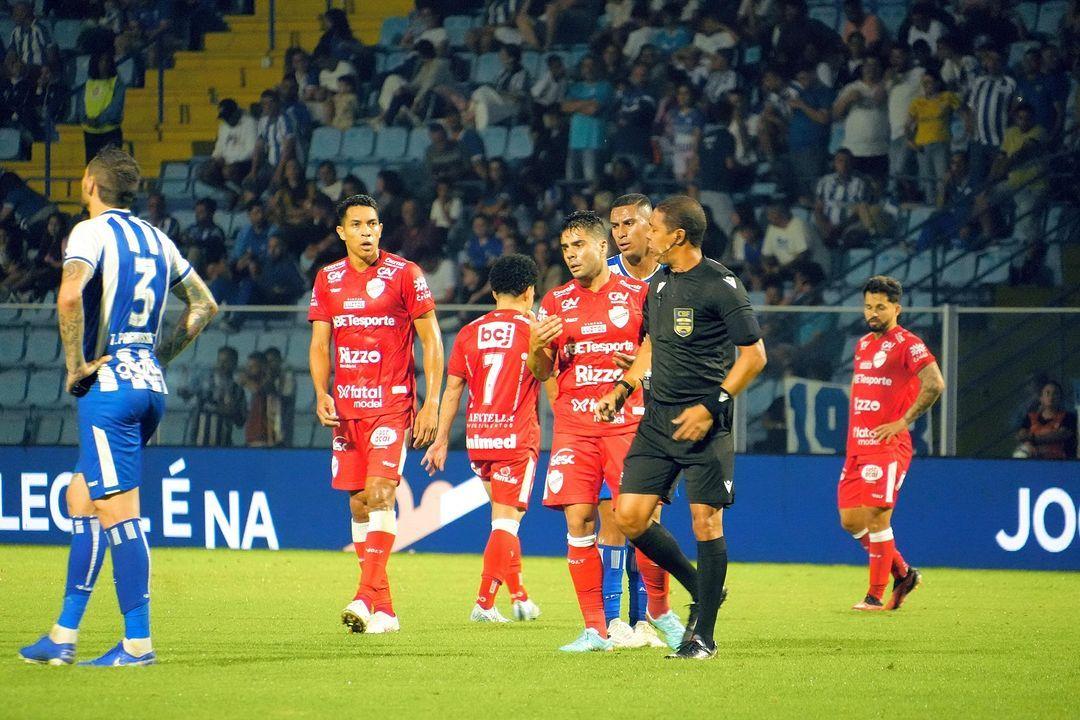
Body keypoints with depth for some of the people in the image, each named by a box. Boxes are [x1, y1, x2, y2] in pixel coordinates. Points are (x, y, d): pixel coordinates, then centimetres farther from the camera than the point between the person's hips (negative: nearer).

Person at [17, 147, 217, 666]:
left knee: (117, 511, -7)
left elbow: (69, 296, -27)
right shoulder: (155, 239, 15)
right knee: (81, 501, 16)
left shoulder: (92, 232, -8)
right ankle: (63, 637, 17)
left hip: (109, 387, -8)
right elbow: (204, 305, 24)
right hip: (150, 385, 8)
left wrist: (75, 365, -16)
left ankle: (138, 642, -9)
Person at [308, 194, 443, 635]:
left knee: (379, 493, -18)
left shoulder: (404, 274, -2)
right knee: (358, 503, 5)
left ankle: (368, 600, -25)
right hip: (346, 406, 5)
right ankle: (382, 608, 11)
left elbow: (431, 340, -1)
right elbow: (319, 345, 12)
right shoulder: (327, 280, 11)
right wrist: (321, 394, -5)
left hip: (391, 402, -5)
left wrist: (432, 402, -7)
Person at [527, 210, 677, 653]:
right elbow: (540, 372, 11)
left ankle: (661, 612, 15)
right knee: (578, 523, -5)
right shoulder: (556, 302, 10)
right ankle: (595, 630, 0)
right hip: (573, 427, 2)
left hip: (627, 423, -2)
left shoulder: (638, 294, 2)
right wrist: (537, 347, -11)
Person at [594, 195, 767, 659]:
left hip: (703, 427, -7)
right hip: (657, 420, 7)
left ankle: (703, 635, 4)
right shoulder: (658, 284, 13)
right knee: (629, 516, 0)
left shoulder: (720, 285, -10)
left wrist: (711, 406, -17)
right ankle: (700, 589, 21)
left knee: (705, 519, -5)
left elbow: (754, 355, -10)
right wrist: (622, 389, 13)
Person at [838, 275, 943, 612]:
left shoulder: (907, 344, -8)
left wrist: (903, 421, -17)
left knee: (876, 517, -10)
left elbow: (935, 384, -19)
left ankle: (876, 596, -2)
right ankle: (904, 574, 20)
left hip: (888, 446, -8)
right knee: (850, 520, 5)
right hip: (857, 446, 8)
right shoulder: (863, 344, 17)